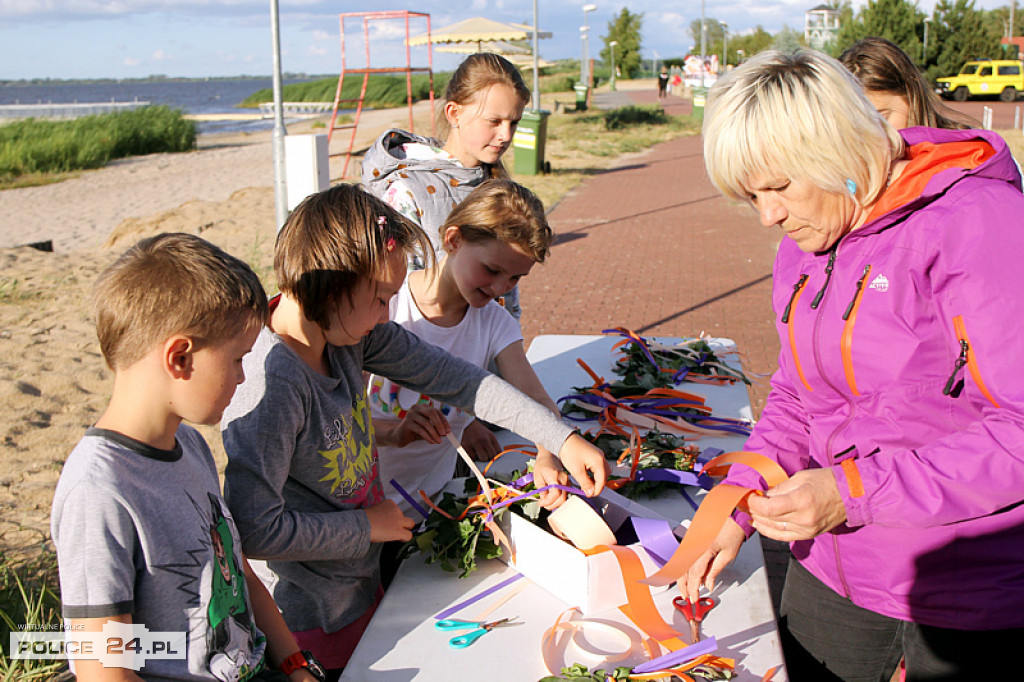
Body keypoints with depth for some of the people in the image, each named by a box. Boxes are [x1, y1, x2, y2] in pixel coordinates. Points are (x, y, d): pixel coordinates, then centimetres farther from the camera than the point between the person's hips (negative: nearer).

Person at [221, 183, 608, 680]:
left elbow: (449, 377, -3)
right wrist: (365, 526, -17)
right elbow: (255, 528, -29)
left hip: (360, 583, 8)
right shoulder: (271, 382, -31)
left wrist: (561, 439, -6)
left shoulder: (348, 329, -8)